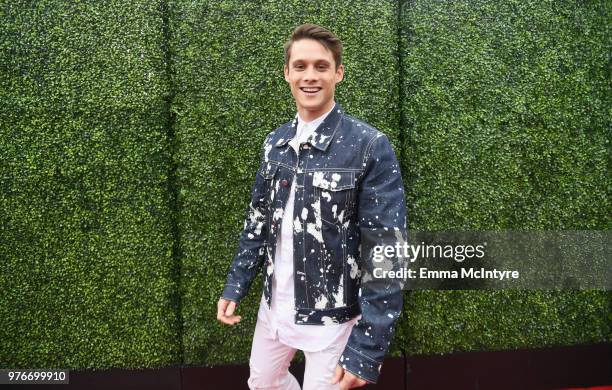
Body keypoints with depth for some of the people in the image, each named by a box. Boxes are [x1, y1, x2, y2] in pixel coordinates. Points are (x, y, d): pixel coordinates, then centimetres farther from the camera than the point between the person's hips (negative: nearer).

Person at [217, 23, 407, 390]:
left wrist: (366, 349, -20)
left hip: (332, 316, -6)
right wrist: (235, 287, 8)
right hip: (274, 306, 6)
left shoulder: (370, 147, -17)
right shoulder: (275, 143, 2)